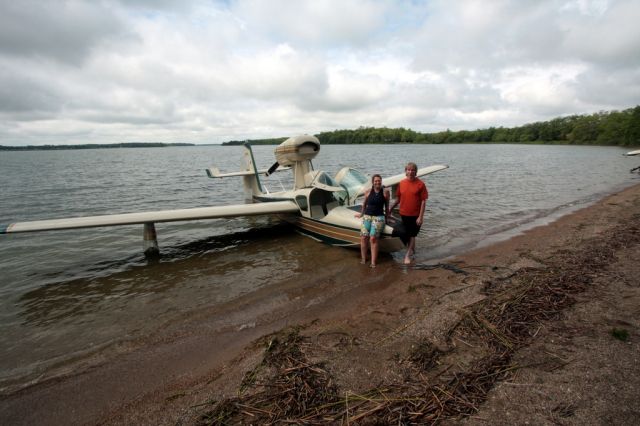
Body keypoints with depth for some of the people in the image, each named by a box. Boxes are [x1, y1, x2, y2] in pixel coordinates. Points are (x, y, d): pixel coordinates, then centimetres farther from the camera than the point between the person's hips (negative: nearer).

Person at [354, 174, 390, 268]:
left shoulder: (385, 192, 2)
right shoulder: (368, 192, 7)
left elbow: (387, 206, 11)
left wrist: (386, 217, 14)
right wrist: (361, 214, 30)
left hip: (379, 217, -3)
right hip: (367, 216, 3)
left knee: (373, 238, -16)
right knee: (363, 237, -9)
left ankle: (373, 262, -12)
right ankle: (363, 259, 5)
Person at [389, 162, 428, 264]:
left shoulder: (420, 184, -10)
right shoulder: (401, 183, 1)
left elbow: (423, 201, -10)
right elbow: (398, 198, 11)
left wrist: (420, 217, -14)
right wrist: (390, 209, 11)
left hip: (415, 215, -4)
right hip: (404, 214, 4)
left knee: (412, 235, 4)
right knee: (408, 234, 16)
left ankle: (407, 255, 10)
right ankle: (412, 250, 36)